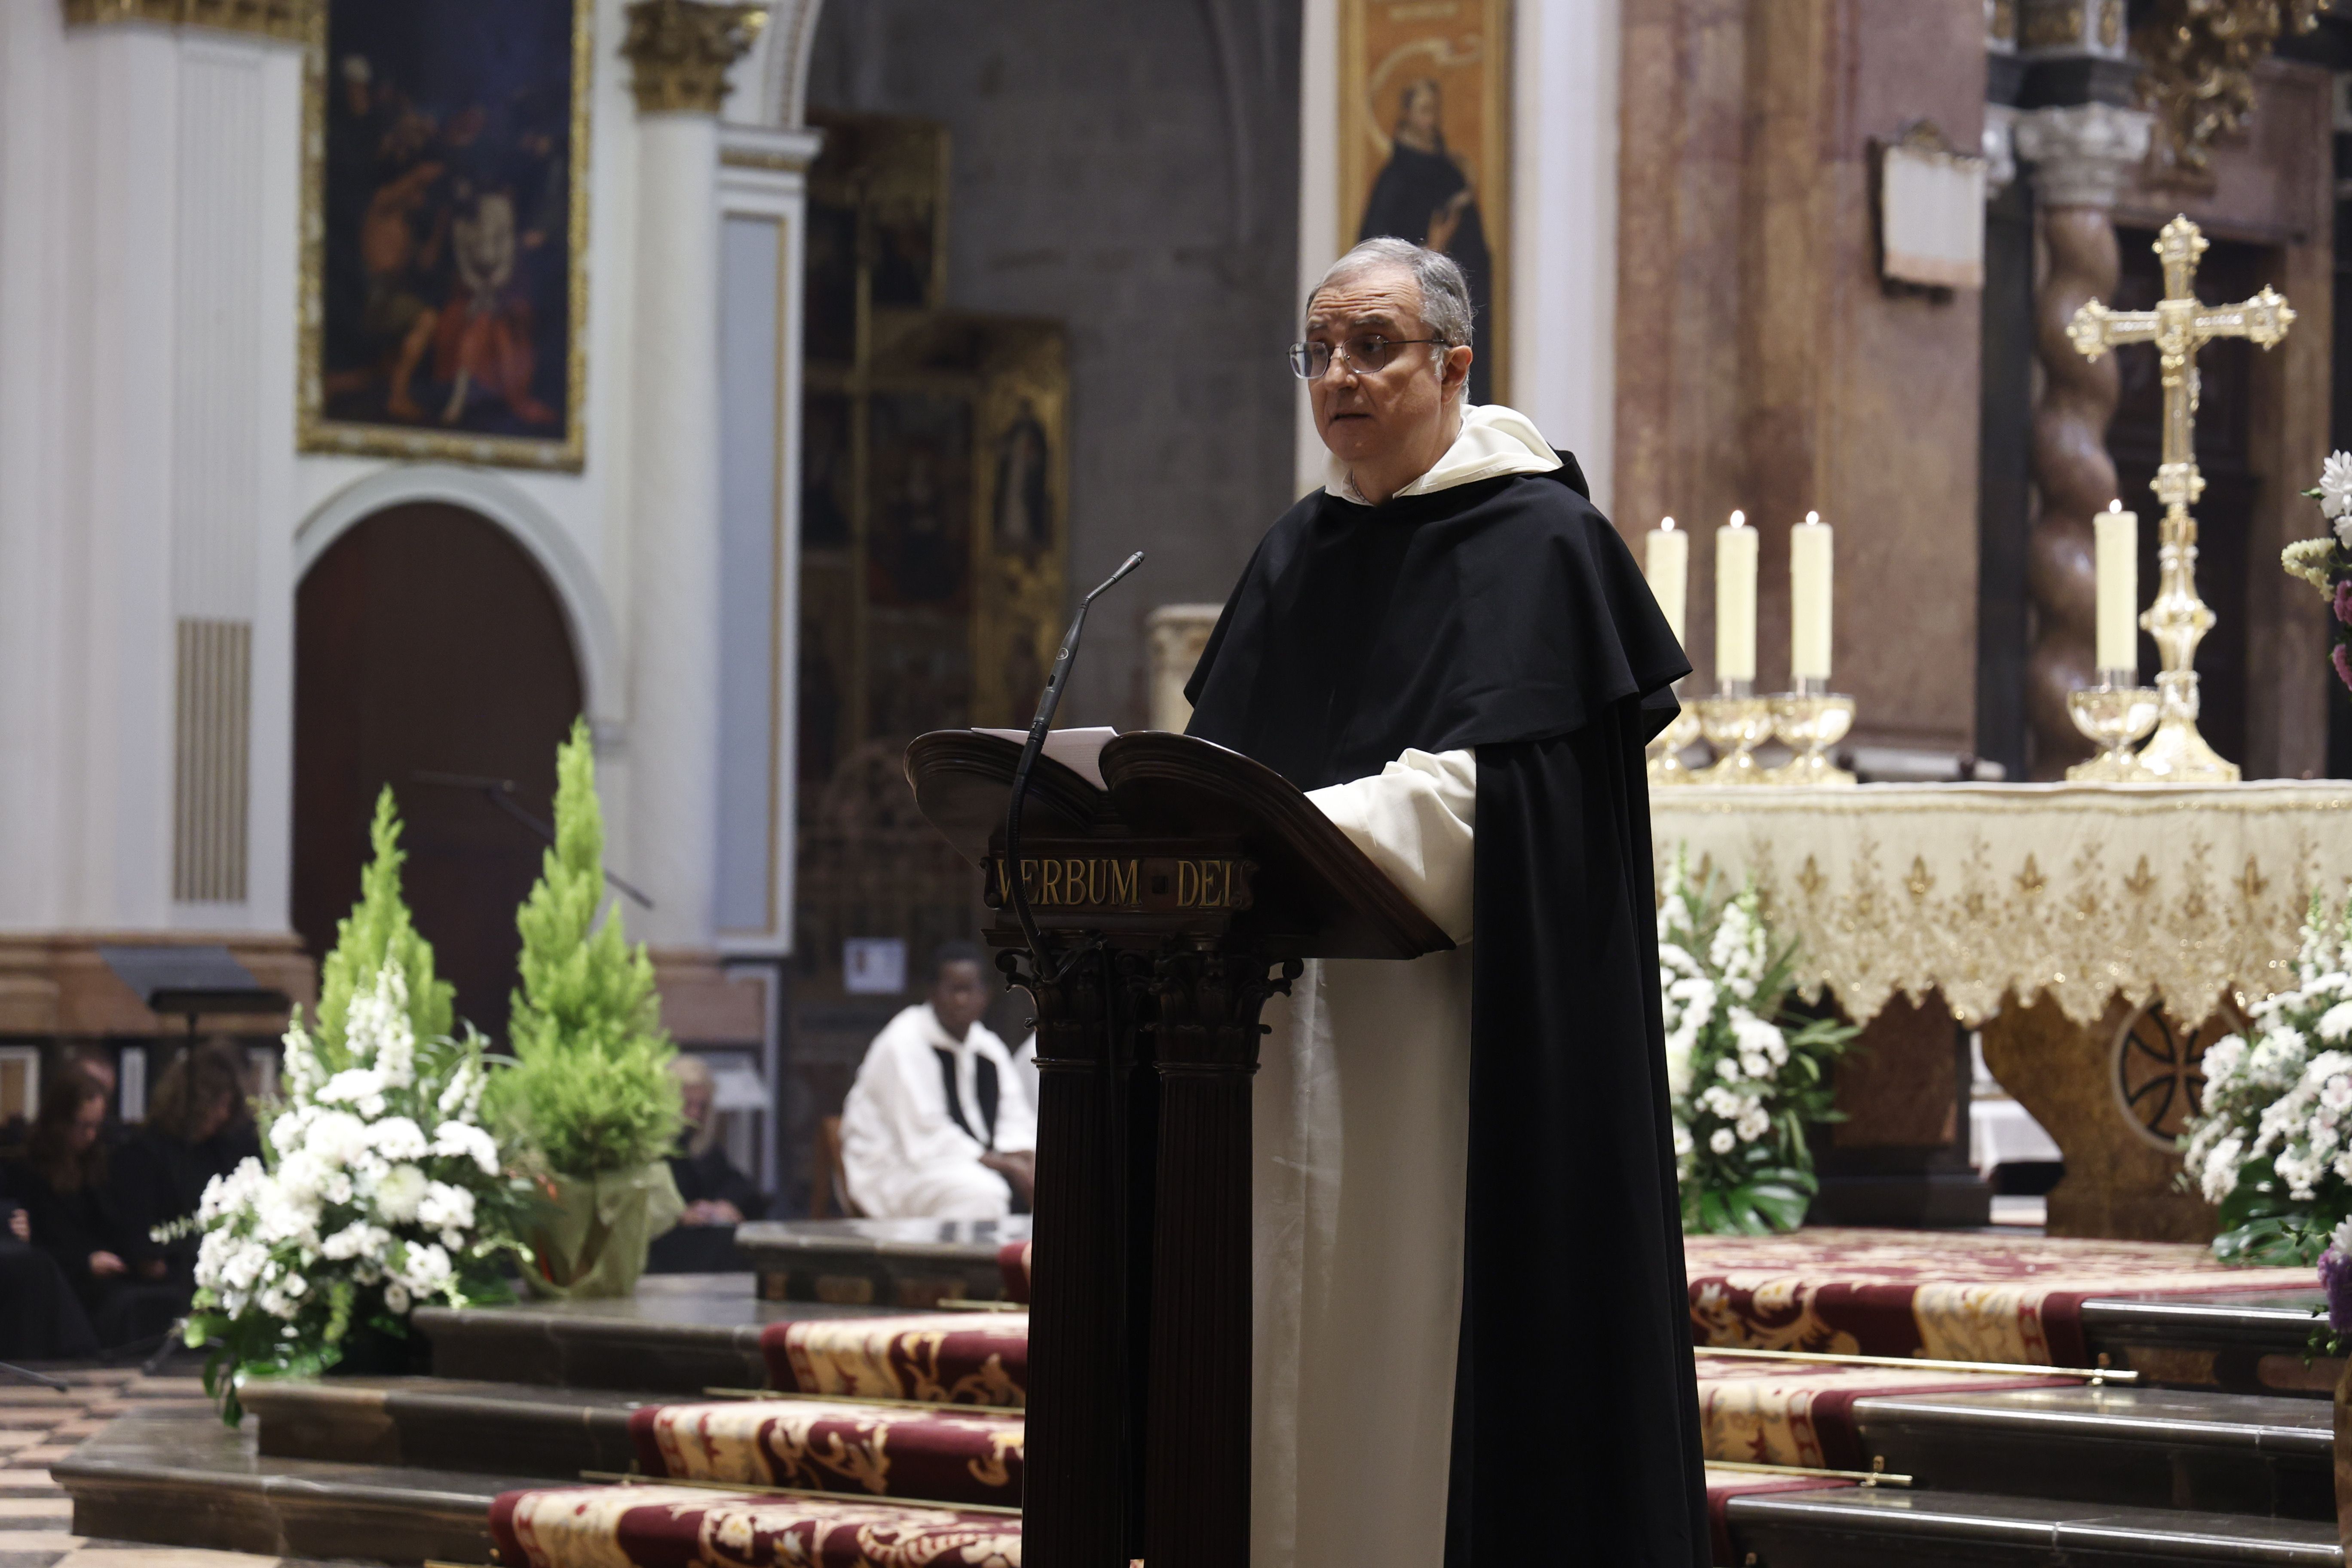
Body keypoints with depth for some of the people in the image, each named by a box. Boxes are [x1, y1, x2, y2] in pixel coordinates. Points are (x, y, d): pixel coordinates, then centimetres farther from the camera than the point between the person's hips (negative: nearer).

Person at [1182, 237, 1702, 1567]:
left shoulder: (1538, 544, -5)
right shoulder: (1299, 555, 17)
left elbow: (1475, 793, -16)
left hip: (1457, 1027, -6)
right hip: (1298, 1022, 7)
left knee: (1434, 1362, -8)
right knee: (1304, 1347, 5)